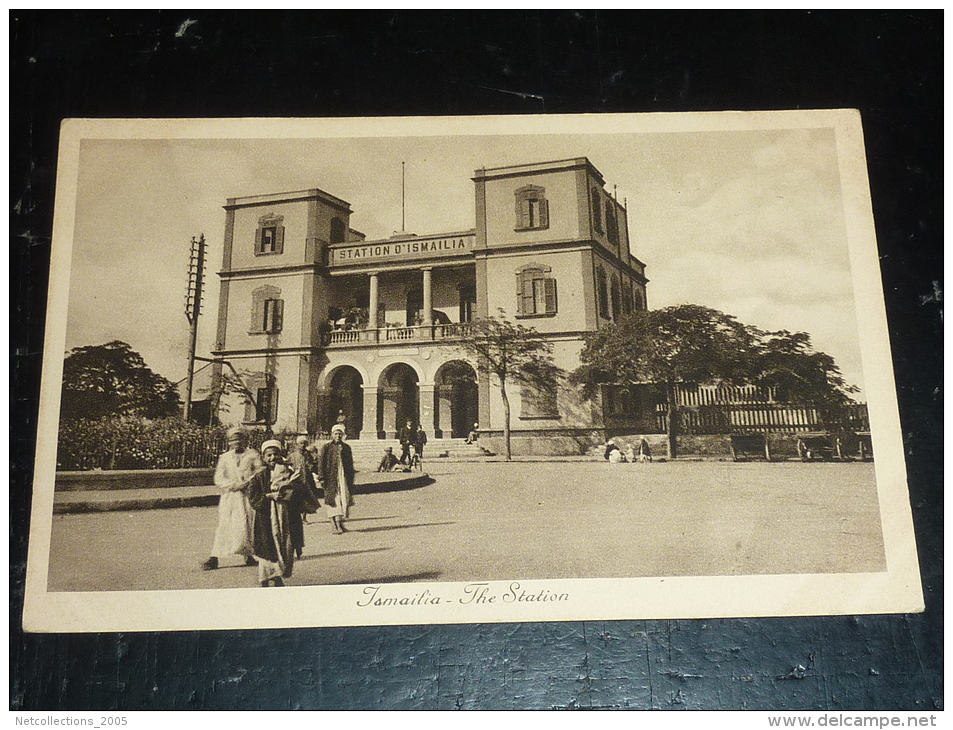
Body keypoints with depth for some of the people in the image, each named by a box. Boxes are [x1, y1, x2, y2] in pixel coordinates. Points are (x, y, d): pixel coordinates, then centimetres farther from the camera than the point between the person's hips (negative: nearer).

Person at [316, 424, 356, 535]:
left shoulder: (346, 448, 12)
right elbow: (321, 463, -2)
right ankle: (335, 526, 0)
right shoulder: (326, 448, 1)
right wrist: (321, 478, -9)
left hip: (344, 478, 3)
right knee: (332, 500, -3)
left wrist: (351, 480, 15)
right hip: (331, 478, -3)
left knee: (345, 499, -4)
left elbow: (350, 465, 17)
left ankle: (339, 523, 6)